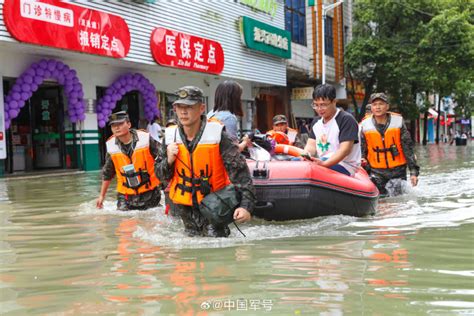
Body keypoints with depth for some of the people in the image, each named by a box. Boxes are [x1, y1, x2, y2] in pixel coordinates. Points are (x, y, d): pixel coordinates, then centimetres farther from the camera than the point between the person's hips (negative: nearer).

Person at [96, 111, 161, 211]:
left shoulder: (146, 139, -12)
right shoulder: (111, 146, -2)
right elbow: (107, 174, 10)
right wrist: (102, 196, 14)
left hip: (150, 194, -2)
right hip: (125, 197, 2)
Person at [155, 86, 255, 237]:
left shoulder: (217, 134, -16)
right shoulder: (170, 136, -4)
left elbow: (239, 170, -18)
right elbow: (160, 175, 5)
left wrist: (245, 205, -28)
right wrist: (169, 160, -17)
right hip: (184, 206, 4)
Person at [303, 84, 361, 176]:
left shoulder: (346, 120, -8)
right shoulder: (316, 123, 17)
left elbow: (345, 149, -18)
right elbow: (311, 145, 9)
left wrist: (324, 163, -33)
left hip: (345, 167, -7)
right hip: (322, 164, 8)